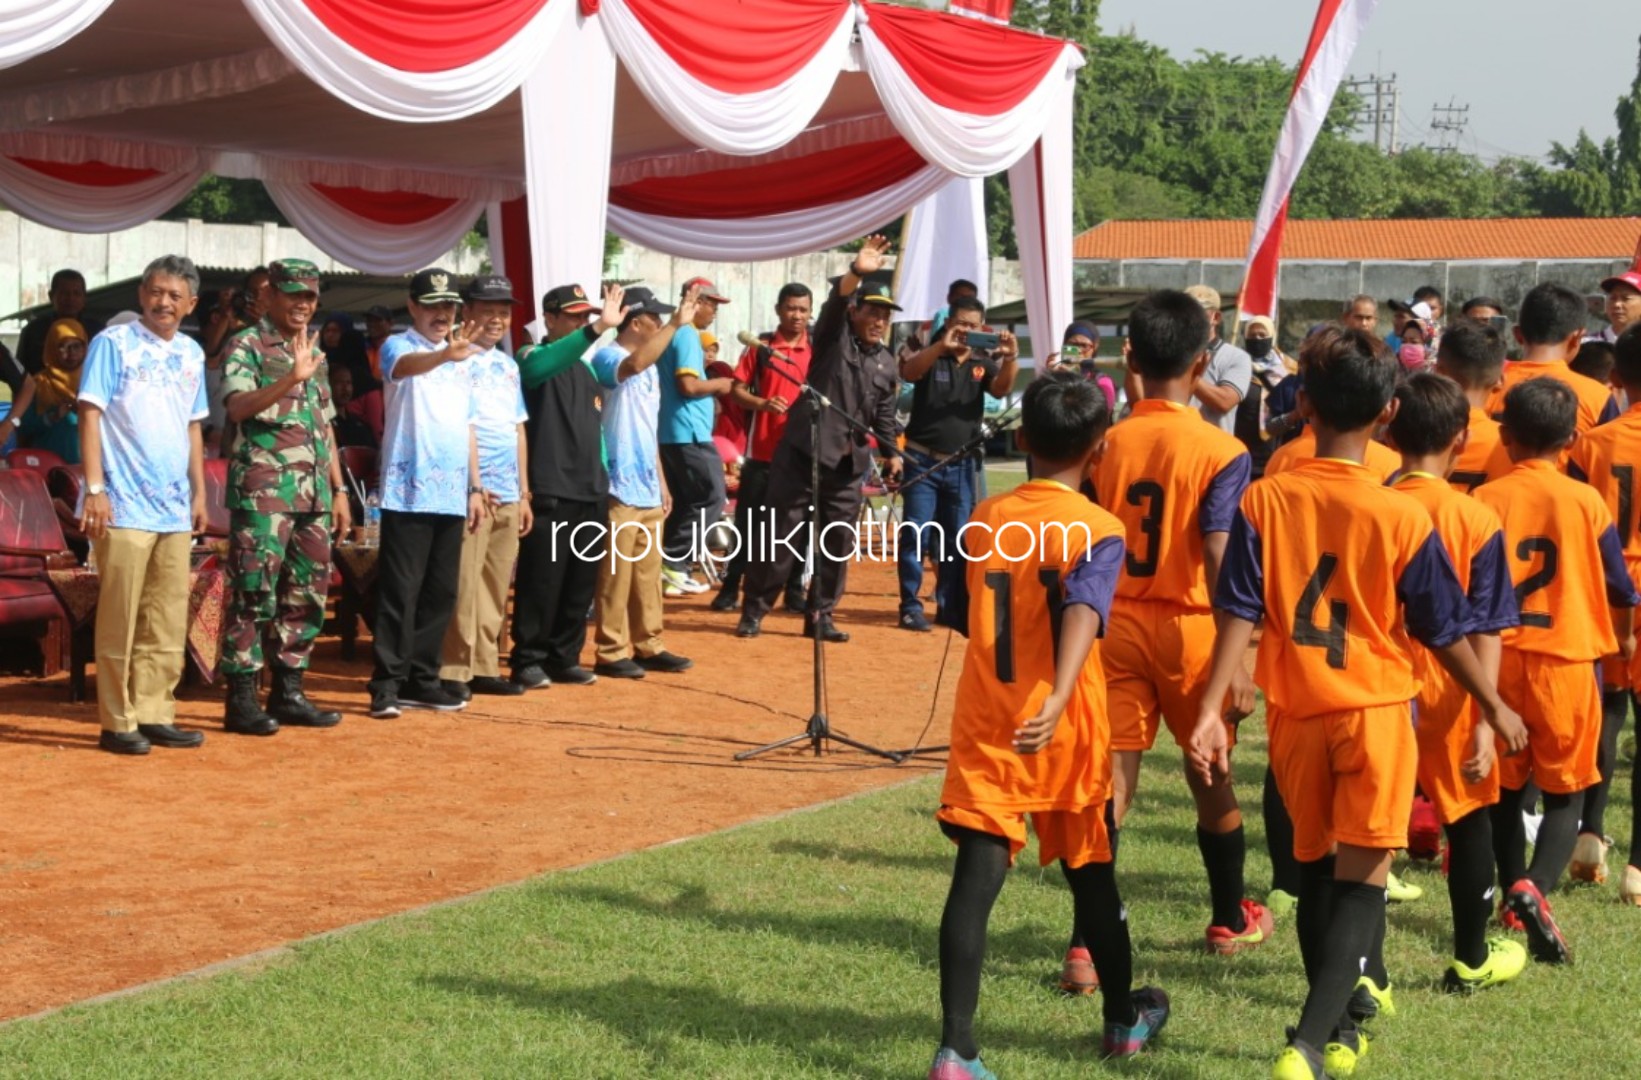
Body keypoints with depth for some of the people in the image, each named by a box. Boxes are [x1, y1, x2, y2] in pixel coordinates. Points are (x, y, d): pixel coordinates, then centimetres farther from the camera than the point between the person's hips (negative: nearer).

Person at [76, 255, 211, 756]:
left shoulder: (192, 354, 13)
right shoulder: (113, 344, -3)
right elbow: (90, 414, -7)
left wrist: (199, 493, 17)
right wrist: (95, 488, -13)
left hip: (175, 509, 6)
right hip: (125, 507, -6)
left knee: (169, 621, 7)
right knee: (119, 618, -3)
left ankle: (154, 714, 14)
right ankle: (117, 722, 3)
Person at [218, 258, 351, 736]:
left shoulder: (314, 351, 19)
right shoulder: (247, 346, -3)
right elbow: (238, 406, -21)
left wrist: (339, 489, 18)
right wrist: (291, 380, -35)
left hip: (313, 495, 7)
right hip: (264, 492, -7)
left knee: (306, 595, 9)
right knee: (254, 594, -8)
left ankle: (289, 692, 16)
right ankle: (242, 700, -4)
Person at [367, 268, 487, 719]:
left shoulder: (462, 359, 17)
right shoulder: (399, 347, -4)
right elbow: (406, 366, -29)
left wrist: (475, 487, 16)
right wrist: (444, 354, -50)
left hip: (451, 495, 6)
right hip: (408, 492, -6)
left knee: (441, 593, 9)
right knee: (400, 591, -7)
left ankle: (420, 679, 17)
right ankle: (387, 684, -4)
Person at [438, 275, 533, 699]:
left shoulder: (508, 366, 18)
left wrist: (524, 492, 18)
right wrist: (472, 484, -17)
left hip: (507, 494, 8)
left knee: (496, 587, 9)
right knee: (463, 583, -8)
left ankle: (484, 667, 16)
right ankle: (454, 670, -4)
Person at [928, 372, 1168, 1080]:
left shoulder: (984, 520, 5)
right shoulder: (1096, 532, -8)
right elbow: (1083, 615, -26)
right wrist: (1056, 703, -39)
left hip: (983, 726, 2)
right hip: (1065, 731, -2)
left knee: (975, 882, -4)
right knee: (1091, 875, 16)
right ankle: (1125, 1019, 35)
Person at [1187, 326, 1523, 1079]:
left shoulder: (1263, 502, -7)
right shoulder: (1402, 517, -10)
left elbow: (1239, 614, -11)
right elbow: (1443, 631, -2)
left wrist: (1211, 709, -10)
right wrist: (1494, 707, 12)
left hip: (1294, 712, 3)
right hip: (1375, 708, -3)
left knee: (1316, 869, 19)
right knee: (1362, 876, -1)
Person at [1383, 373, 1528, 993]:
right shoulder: (1476, 521, -11)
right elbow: (1485, 632, -12)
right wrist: (1486, 719, -11)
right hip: (1446, 695, -1)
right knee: (1469, 822, 16)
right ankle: (1471, 961, 29)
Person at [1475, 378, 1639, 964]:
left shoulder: (1487, 499, -4)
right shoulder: (1585, 500, -4)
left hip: (1499, 660, 1)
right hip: (1566, 658, -1)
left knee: (1505, 788, 19)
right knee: (1565, 791, 6)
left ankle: (1515, 886, 15)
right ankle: (1536, 890, -14)